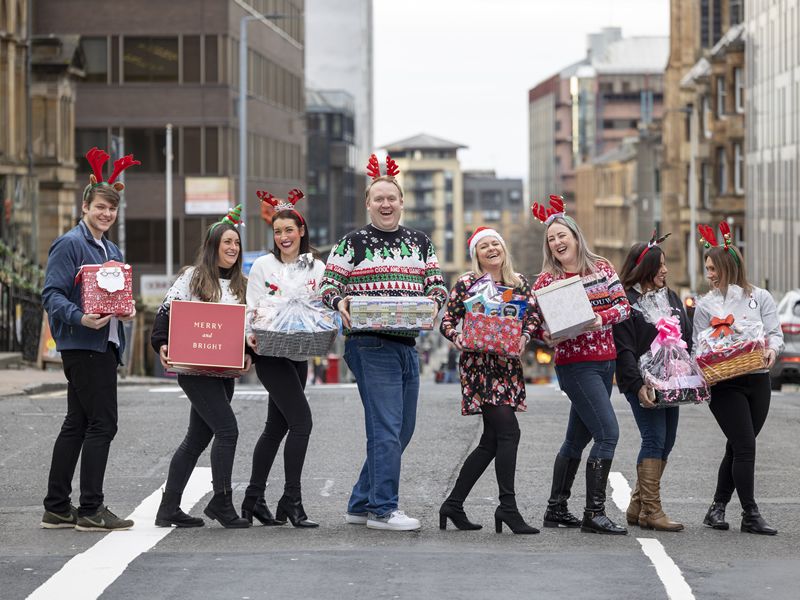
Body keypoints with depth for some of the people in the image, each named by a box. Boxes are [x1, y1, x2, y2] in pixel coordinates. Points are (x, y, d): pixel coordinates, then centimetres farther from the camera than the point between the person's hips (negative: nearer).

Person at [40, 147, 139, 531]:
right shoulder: (70, 244, -9)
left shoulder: (112, 251, 19)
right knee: (102, 423, -10)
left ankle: (57, 508, 16)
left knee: (77, 424, 11)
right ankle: (91, 510, -5)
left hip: (105, 344, 9)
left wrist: (127, 309, 4)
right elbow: (52, 295, -16)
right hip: (82, 344, -9)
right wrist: (81, 318, -31)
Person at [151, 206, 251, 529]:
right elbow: (165, 312, -4)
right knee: (227, 429, -15)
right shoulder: (192, 277, -2)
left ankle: (169, 509, 14)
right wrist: (162, 345, -18)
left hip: (225, 370, 7)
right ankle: (221, 502, -4)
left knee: (198, 437, 9)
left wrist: (247, 354, 1)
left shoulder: (242, 285, 14)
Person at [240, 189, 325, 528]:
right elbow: (252, 309, -2)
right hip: (271, 352, -5)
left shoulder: (316, 268, 9)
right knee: (301, 420, -16)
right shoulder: (264, 265, 0)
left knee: (277, 427, 11)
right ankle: (291, 501, -12)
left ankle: (254, 499, 21)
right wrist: (251, 336, -20)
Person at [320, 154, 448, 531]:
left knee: (402, 430, 10)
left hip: (407, 345, 7)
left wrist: (434, 302, -9)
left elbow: (437, 285, 14)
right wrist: (340, 304, -22)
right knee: (386, 428, -12)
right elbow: (328, 285, -1)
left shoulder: (420, 243, 15)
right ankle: (382, 509, -6)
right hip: (370, 345, -7)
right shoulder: (352, 244, 1)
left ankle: (361, 504, 20)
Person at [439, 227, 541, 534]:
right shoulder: (466, 283, -1)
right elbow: (446, 322, -1)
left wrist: (524, 337, -15)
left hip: (508, 366, 6)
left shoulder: (520, 283, 12)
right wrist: (458, 339, -22)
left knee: (491, 441, 6)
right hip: (479, 365, -6)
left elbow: (533, 316, 6)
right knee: (508, 432, -16)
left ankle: (454, 505, 15)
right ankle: (508, 507, -11)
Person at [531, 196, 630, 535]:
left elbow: (623, 305, 2)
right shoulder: (547, 280, -3)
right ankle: (594, 514, -13)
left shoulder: (602, 268, 7)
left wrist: (602, 317, -16)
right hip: (575, 364, -6)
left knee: (578, 437, 12)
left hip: (605, 361, 6)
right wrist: (548, 335, -23)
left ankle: (556, 510, 21)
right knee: (608, 433, -15)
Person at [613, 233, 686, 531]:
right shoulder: (625, 301, -7)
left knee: (666, 442, 6)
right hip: (642, 384, -7)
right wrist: (638, 386, -20)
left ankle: (637, 506, 14)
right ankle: (651, 510, -10)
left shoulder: (672, 298, 16)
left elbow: (688, 339, 19)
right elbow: (623, 350, -12)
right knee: (654, 439, -12)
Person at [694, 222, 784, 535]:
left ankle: (717, 508, 19)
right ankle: (750, 514, -5)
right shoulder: (705, 306, 2)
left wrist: (771, 350, -19)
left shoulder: (760, 298, 4)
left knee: (737, 449, 8)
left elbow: (776, 334, 2)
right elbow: (699, 348, 2)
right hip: (724, 385, -3)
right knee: (744, 447, -10)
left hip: (758, 381, 3)